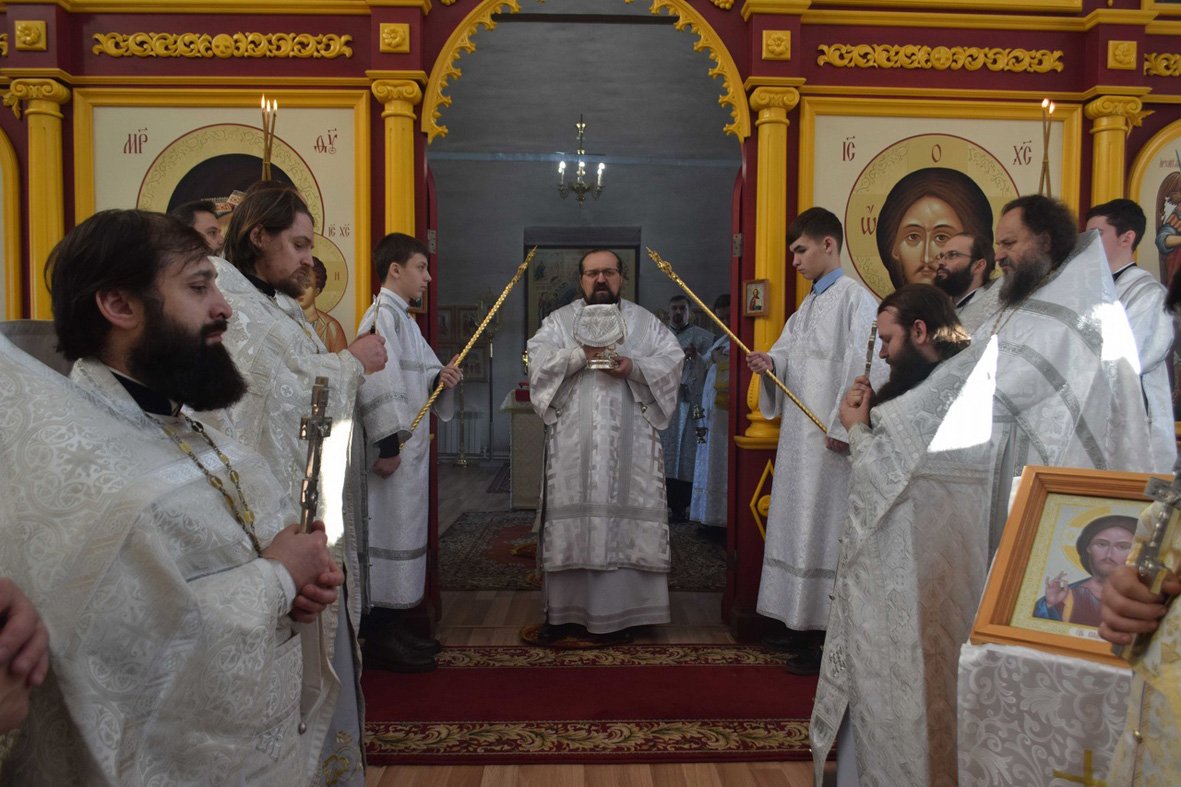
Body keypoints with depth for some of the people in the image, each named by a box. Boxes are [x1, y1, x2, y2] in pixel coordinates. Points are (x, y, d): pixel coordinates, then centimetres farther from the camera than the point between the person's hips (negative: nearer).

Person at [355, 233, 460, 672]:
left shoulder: (403, 318, 18)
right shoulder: (382, 316, -13)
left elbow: (418, 374, 23)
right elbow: (377, 381, -23)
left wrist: (441, 377, 1)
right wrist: (388, 443, -26)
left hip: (411, 446, 10)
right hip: (393, 449, -10)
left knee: (405, 532, 14)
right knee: (389, 533, -4)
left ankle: (393, 628, 24)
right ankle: (380, 640, 6)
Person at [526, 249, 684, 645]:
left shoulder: (645, 321, 12)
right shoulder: (558, 320, 11)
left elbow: (672, 363, 2)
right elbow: (538, 360, -4)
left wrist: (633, 367, -14)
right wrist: (581, 354, -17)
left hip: (629, 445, 0)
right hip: (573, 446, 0)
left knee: (622, 521, 0)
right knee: (570, 520, 1)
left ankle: (615, 612, 10)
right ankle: (564, 611, 11)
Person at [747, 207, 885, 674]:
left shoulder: (855, 298, -11)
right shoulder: (808, 305, 17)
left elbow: (864, 368, -18)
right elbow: (788, 352, 15)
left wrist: (843, 428, -20)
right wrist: (770, 363, -7)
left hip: (830, 440, -9)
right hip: (799, 434, 9)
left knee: (825, 532, -4)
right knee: (800, 526, 14)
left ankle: (833, 637, 7)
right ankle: (804, 622, 26)